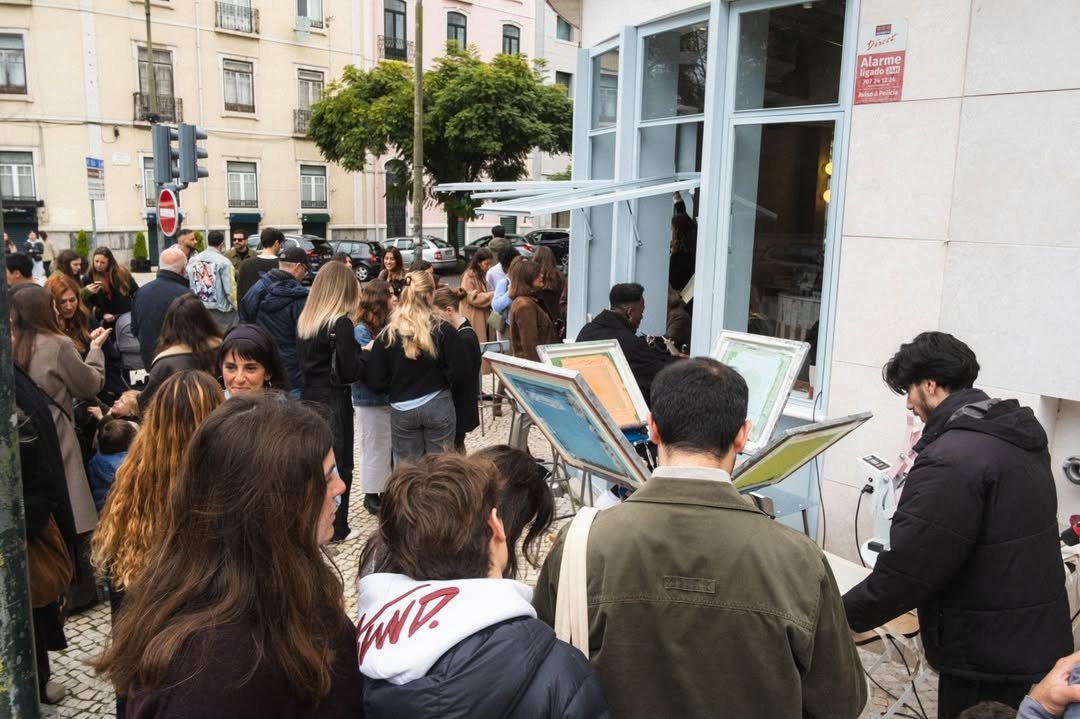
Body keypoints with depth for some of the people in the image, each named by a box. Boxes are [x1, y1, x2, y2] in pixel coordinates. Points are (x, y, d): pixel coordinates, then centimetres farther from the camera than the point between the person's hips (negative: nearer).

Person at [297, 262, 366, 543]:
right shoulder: (341, 324, -17)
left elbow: (305, 360, 12)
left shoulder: (304, 320, 4)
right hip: (334, 402, -7)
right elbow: (350, 371, -19)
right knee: (338, 464, 7)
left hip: (308, 398, 7)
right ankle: (336, 528, 16)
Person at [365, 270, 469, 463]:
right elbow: (459, 370, -10)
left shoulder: (387, 334, -5)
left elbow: (375, 382, -6)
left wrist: (397, 388, 11)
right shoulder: (443, 329, -9)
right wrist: (438, 382, 7)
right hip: (438, 405, -1)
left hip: (402, 410, 1)